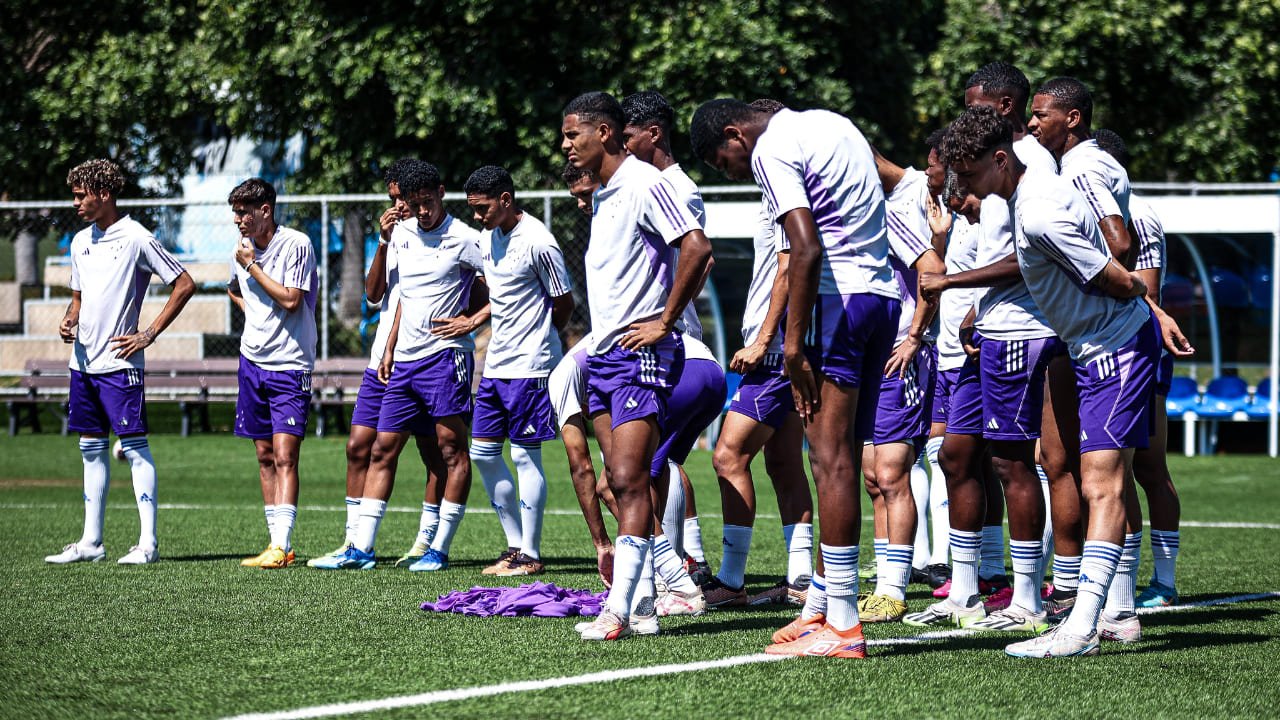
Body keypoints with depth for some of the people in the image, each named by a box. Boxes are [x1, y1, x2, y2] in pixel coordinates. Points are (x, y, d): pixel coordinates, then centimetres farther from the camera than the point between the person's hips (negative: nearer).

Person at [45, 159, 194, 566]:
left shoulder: (136, 238, -9)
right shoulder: (81, 241, 13)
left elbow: (184, 285, -8)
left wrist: (149, 335, -10)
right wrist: (68, 321, 2)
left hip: (119, 362, -8)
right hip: (83, 361, 8)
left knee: (134, 447, -6)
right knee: (91, 449, 10)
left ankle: (148, 543, -5)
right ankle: (91, 542, 14)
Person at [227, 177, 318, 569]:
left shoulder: (296, 244, -11)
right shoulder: (245, 248, 9)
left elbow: (290, 299, -20)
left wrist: (252, 265, -13)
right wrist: (252, 312, 12)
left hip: (290, 365, -7)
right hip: (252, 361, 7)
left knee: (284, 455, -14)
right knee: (265, 456, 8)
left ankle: (281, 546, -19)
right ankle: (278, 545, 13)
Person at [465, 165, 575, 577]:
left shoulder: (537, 244, -16)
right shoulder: (488, 238, 9)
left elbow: (564, 304, -7)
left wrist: (537, 340, 5)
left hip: (530, 365, -9)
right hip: (496, 364, 9)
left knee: (526, 455, -4)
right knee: (482, 453, 9)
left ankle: (530, 555, 2)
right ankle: (516, 544, 17)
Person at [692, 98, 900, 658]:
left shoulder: (771, 150, -8)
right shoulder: (831, 125, 20)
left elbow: (807, 250, -19)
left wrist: (793, 341, -18)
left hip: (837, 297, -9)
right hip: (883, 293, 9)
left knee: (831, 460, -9)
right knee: (843, 459, 11)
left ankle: (843, 625, -11)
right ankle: (828, 607, 15)